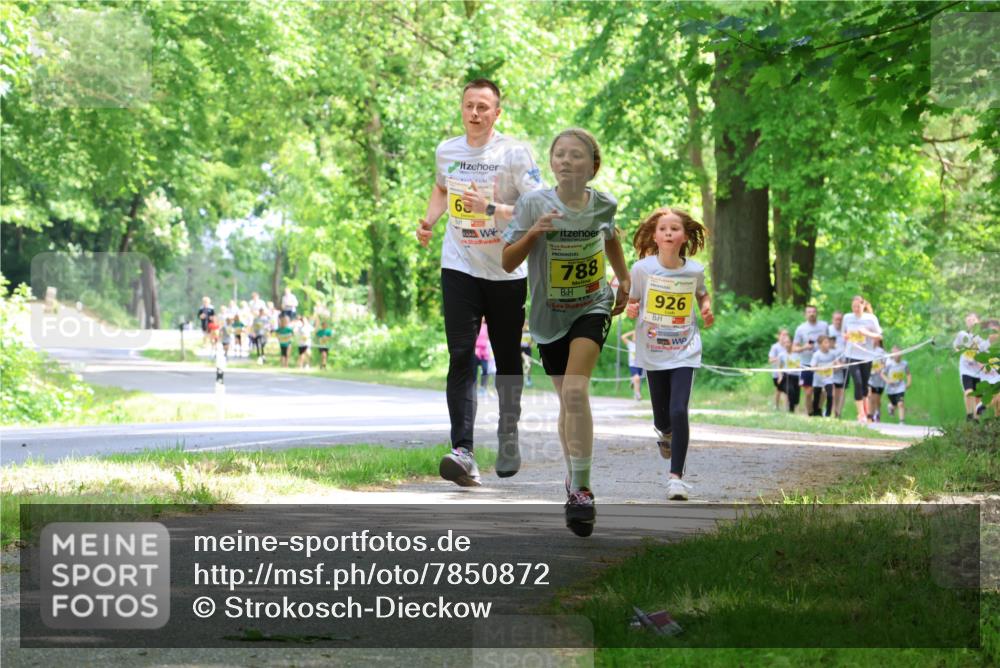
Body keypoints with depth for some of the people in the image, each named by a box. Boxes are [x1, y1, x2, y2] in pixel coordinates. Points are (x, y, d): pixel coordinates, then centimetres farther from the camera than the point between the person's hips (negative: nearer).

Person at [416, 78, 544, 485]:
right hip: (459, 267, 2)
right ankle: (463, 452, -23)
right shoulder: (446, 151, 4)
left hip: (507, 272, -2)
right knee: (461, 356, -13)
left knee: (508, 359, 11)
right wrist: (429, 221, 9)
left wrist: (491, 208, -25)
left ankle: (508, 438, 34)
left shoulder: (514, 153, -9)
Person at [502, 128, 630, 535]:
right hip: (549, 315, 1)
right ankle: (574, 477, 35)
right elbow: (507, 263, -14)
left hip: (592, 307, -1)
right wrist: (532, 233, -29)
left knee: (575, 391, -22)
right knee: (567, 400, 13)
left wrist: (624, 278, 17)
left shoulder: (603, 204, -7)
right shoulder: (534, 204, -14)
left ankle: (580, 489, -21)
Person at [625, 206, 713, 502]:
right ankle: (665, 433, 50)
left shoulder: (694, 270, -4)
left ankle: (676, 475, -8)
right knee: (662, 417, 10)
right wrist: (631, 310, -19)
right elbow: (632, 301, 3)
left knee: (679, 411, -16)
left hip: (684, 352, -1)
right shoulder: (642, 268, -9)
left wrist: (707, 308, -3)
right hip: (653, 353, 1)